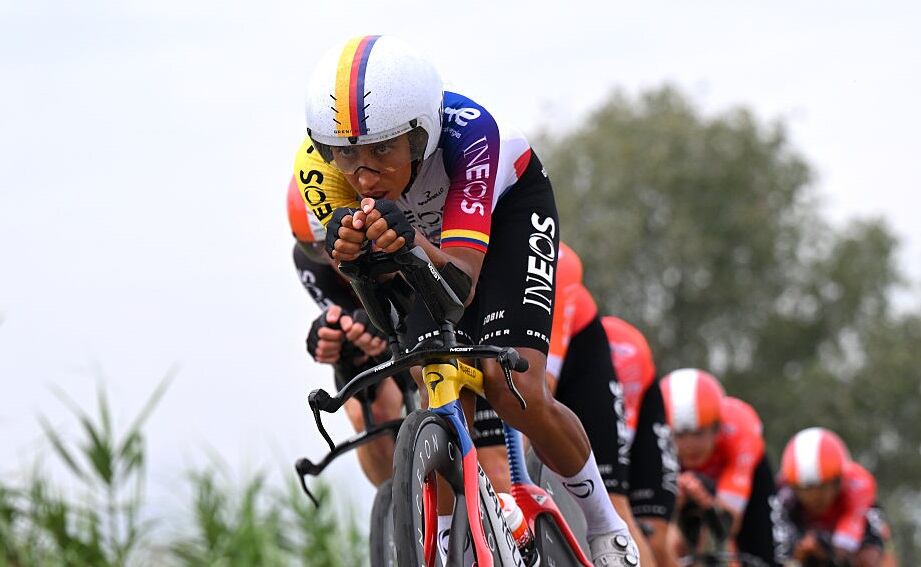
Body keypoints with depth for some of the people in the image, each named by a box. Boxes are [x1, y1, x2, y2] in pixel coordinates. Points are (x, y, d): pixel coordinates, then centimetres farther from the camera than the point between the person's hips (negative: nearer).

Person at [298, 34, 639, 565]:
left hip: (506, 206, -3)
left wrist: (414, 245, -69)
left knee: (517, 394, -18)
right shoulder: (319, 163, -33)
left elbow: (462, 280, -46)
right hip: (424, 235, 3)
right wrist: (347, 254, -53)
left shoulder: (469, 131, -42)